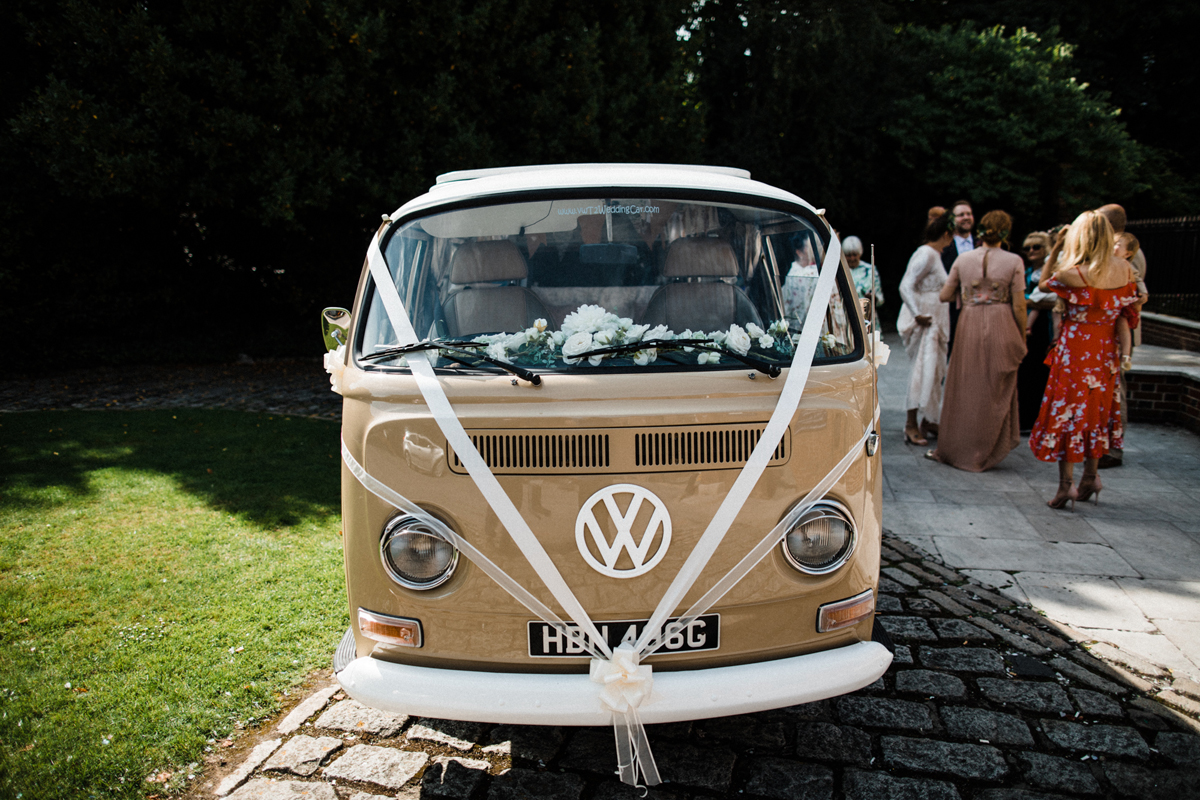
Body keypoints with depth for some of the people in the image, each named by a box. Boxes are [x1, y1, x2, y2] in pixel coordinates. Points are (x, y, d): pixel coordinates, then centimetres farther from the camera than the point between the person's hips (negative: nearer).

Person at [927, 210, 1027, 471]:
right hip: (1001, 327, -1)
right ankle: (984, 453, 17)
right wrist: (1022, 338, 6)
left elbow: (945, 295, 5)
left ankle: (953, 449, 17)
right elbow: (1019, 306, -5)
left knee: (964, 389, 11)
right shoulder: (1014, 261, -4)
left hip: (969, 327, 2)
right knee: (996, 392, 10)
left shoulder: (963, 259, 1)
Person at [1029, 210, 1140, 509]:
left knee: (1067, 412, 2)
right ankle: (1089, 479, 28)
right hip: (1105, 350, 6)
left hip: (1075, 349, -6)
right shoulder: (1123, 269, -2)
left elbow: (1042, 284, -1)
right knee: (1097, 411, 17)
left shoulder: (1073, 273, -19)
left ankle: (1065, 486, 3)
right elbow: (1128, 312, 6)